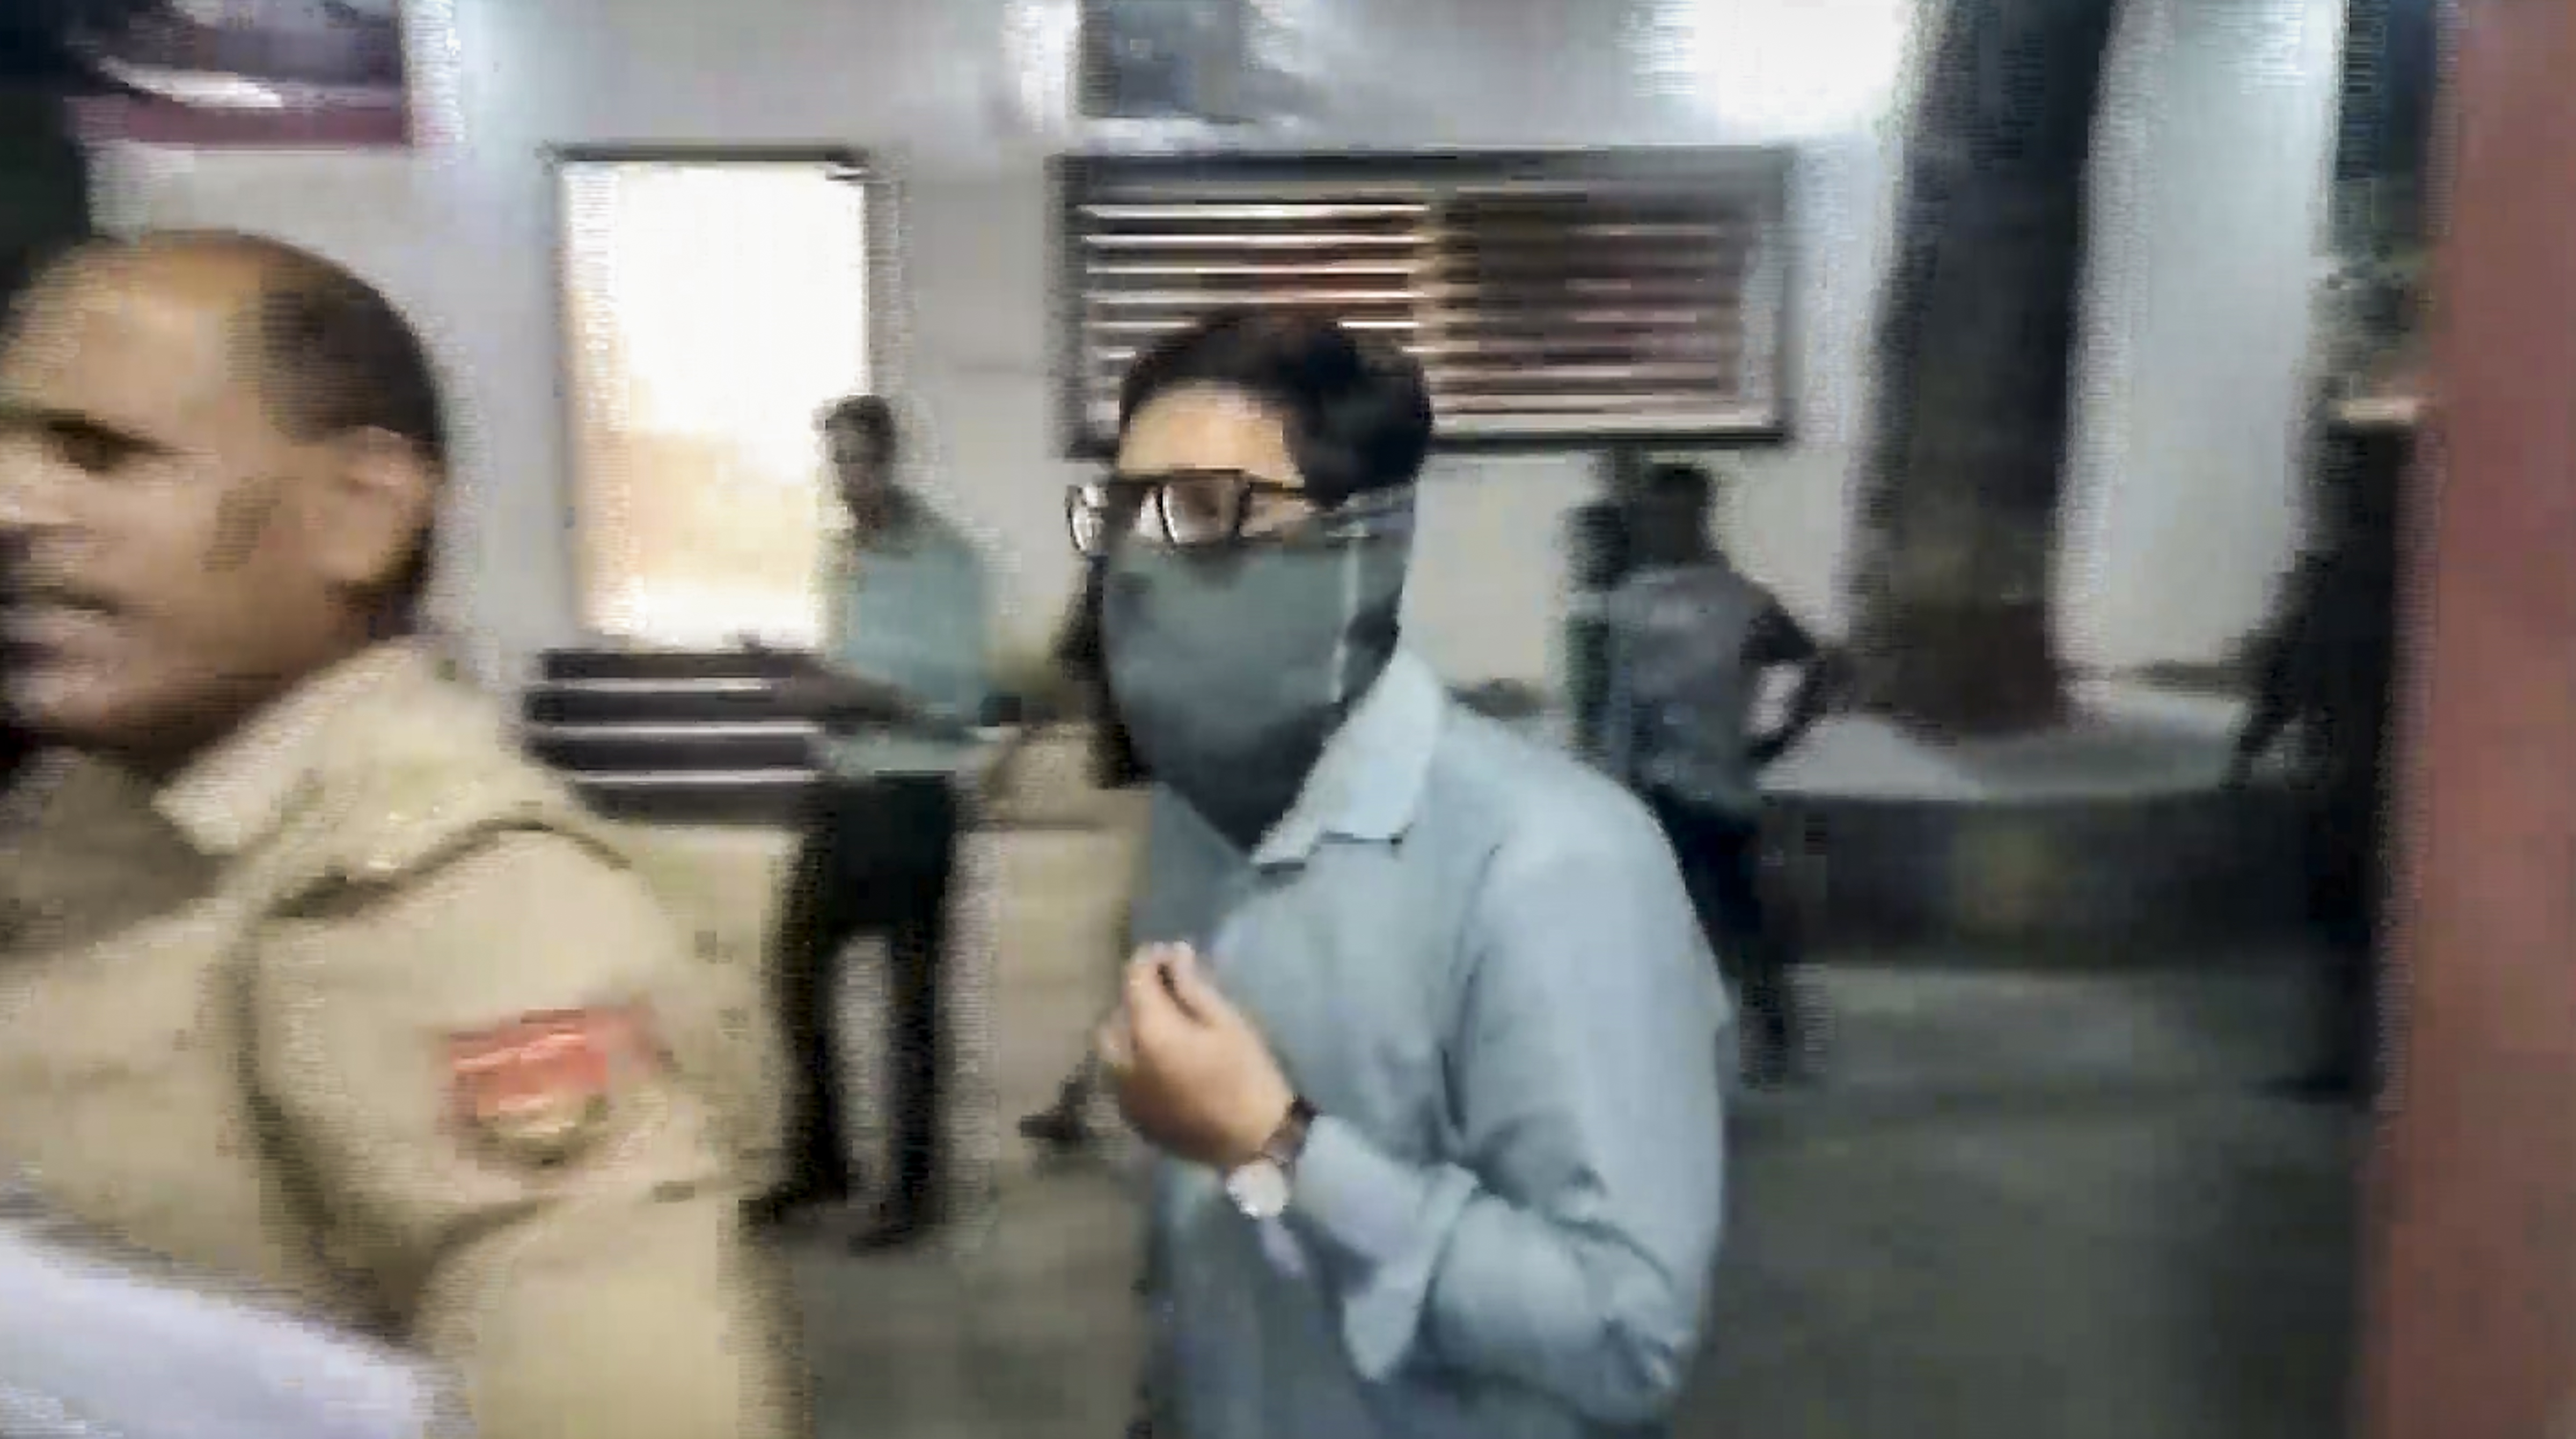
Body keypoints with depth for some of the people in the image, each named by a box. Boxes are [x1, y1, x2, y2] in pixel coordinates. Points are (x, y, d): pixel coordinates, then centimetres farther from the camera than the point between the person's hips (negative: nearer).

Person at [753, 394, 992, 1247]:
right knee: (798, 967, 13)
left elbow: (962, 693, -15)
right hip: (842, 792, 8)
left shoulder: (946, 557, -10)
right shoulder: (845, 555, 14)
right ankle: (820, 1159, 29)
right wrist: (813, 685, -1)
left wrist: (857, 695, -19)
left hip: (913, 797, -8)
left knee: (911, 994, 1)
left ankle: (913, 1186, 14)